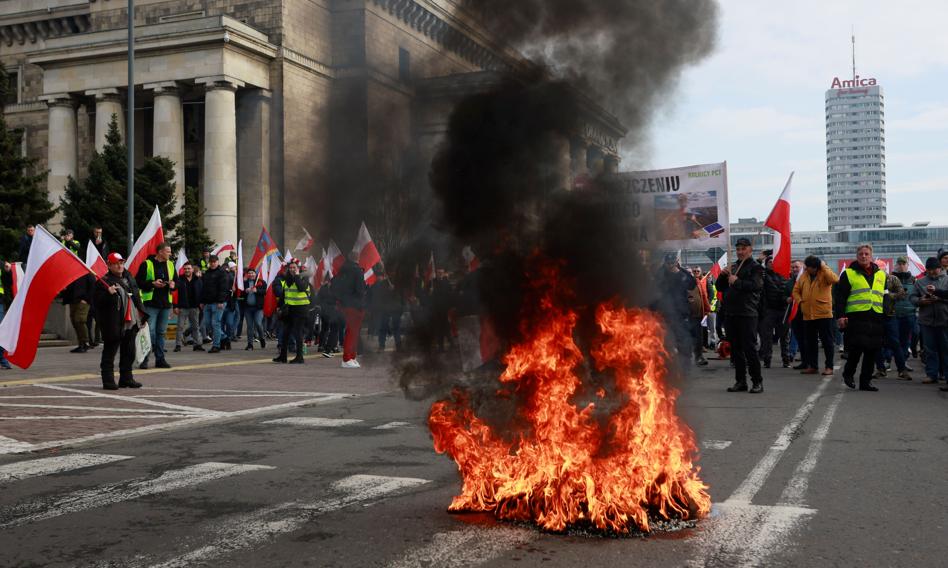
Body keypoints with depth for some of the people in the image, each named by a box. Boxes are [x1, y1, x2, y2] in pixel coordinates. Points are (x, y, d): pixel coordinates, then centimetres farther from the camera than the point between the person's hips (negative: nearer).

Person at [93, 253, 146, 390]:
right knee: (109, 353, -1)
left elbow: (137, 297, 21)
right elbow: (97, 301, -12)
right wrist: (109, 294, -27)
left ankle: (126, 378, 23)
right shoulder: (104, 282, -8)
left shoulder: (129, 278, 14)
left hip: (130, 322, 7)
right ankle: (108, 380, 4)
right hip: (113, 325, -7)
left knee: (129, 353, 13)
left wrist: (142, 315, 17)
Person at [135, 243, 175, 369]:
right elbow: (138, 282, -5)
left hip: (166, 303, 6)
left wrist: (173, 285, 1)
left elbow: (175, 281, 23)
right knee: (150, 331, -8)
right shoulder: (147, 264, -4)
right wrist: (152, 284, -16)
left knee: (161, 332, 10)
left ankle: (160, 359, 16)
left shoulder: (170, 265, 14)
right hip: (151, 303, -6)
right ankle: (144, 359, -1)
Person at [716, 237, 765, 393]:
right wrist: (723, 275, 0)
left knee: (749, 348, -8)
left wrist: (736, 281, -15)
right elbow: (719, 287, 18)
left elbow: (756, 286, -18)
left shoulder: (755, 267, -1)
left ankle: (757, 382, -1)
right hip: (731, 313, 7)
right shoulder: (733, 267, 19)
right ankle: (740, 381, 17)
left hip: (747, 314, -7)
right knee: (735, 349, 10)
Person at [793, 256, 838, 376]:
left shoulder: (825, 274, -5)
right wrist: (800, 301, 2)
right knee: (810, 342, 11)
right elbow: (796, 291, 19)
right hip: (808, 315, 6)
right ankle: (812, 366, 20)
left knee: (827, 341, 0)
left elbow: (835, 279, -26)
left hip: (824, 313, -6)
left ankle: (829, 367, 5)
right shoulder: (803, 277, 10)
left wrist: (824, 267, -19)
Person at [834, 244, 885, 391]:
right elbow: (840, 297, 0)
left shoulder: (881, 275, 19)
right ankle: (848, 373, 10)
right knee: (857, 346, -13)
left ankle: (866, 381, 13)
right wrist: (840, 315, -10)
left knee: (872, 351, 4)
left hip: (876, 317, 4)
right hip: (856, 317, -4)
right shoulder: (849, 274, 6)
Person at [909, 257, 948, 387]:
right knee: (929, 349, 6)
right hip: (926, 321, 3)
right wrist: (920, 301, -9)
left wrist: (937, 291, -21)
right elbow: (912, 297, 11)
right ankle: (932, 375, 13)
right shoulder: (920, 282, 13)